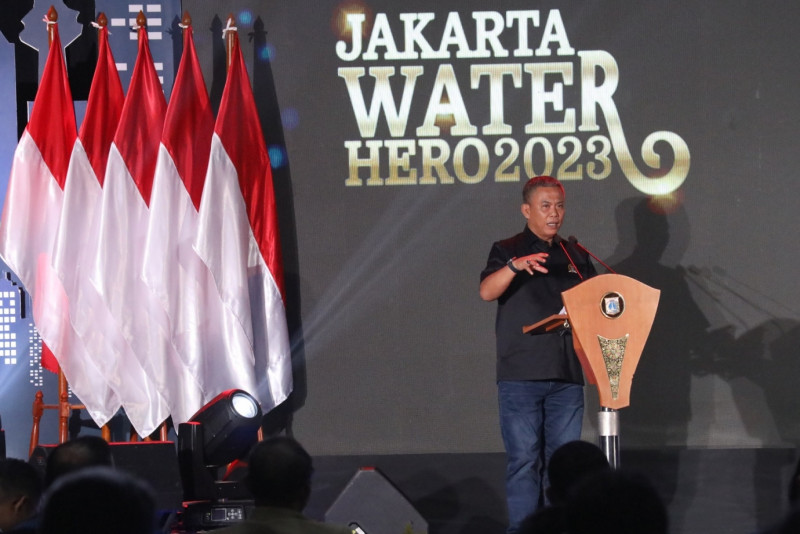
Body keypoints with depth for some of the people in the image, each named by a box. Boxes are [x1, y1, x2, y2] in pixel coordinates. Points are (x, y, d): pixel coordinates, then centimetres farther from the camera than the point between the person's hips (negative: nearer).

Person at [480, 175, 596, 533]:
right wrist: (515, 266, -33)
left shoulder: (575, 256, 16)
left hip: (566, 375, 4)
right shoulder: (507, 250, 2)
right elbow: (487, 291, -15)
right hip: (521, 375, -4)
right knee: (524, 460, -3)